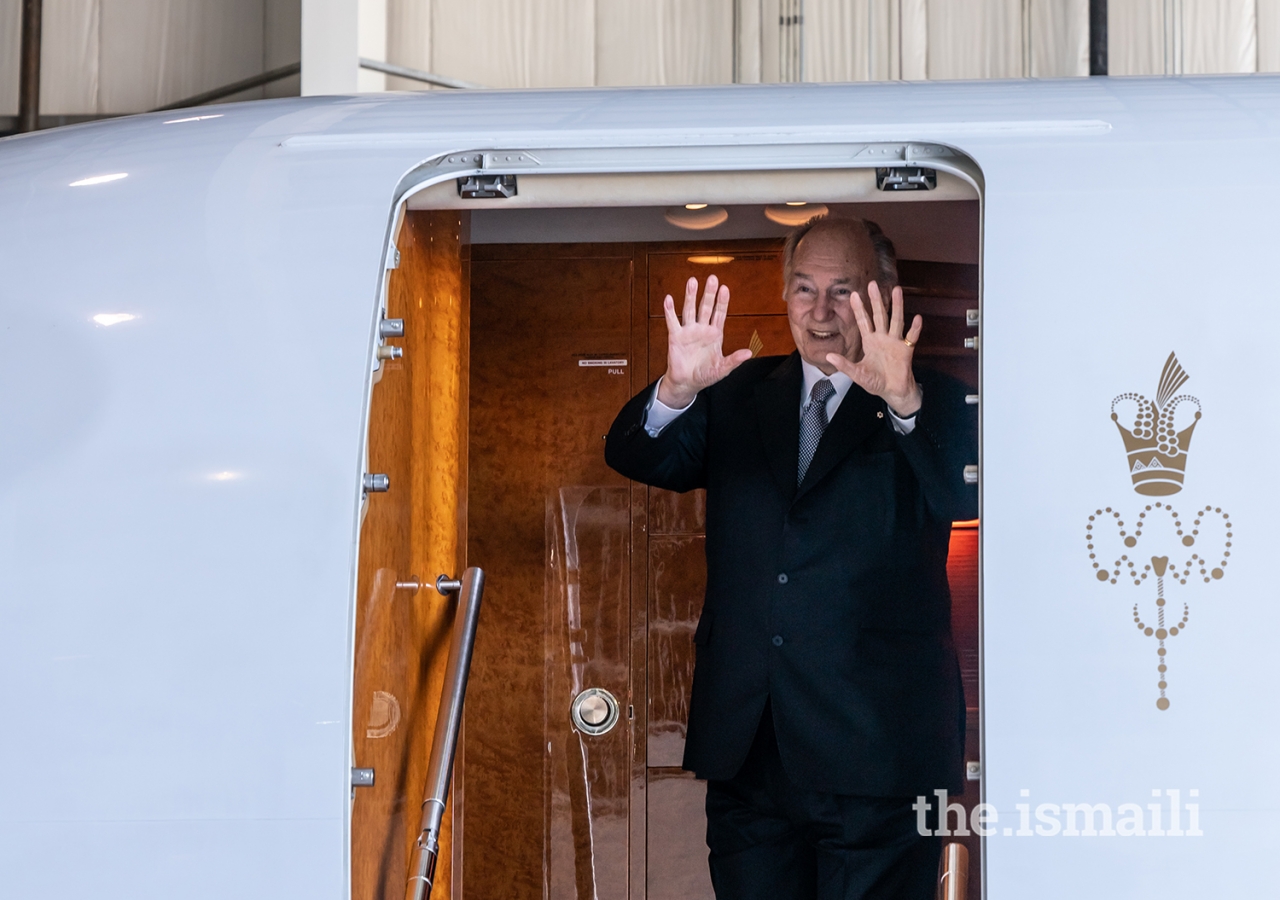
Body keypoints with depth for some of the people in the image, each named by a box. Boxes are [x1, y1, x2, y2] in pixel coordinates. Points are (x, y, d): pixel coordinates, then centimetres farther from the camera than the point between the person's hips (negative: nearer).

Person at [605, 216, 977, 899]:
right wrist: (676, 390, -22)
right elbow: (635, 458, 0)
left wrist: (903, 401, -37)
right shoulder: (740, 397, 13)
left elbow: (965, 496, -19)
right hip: (746, 744, 4)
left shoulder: (929, 407, 0)